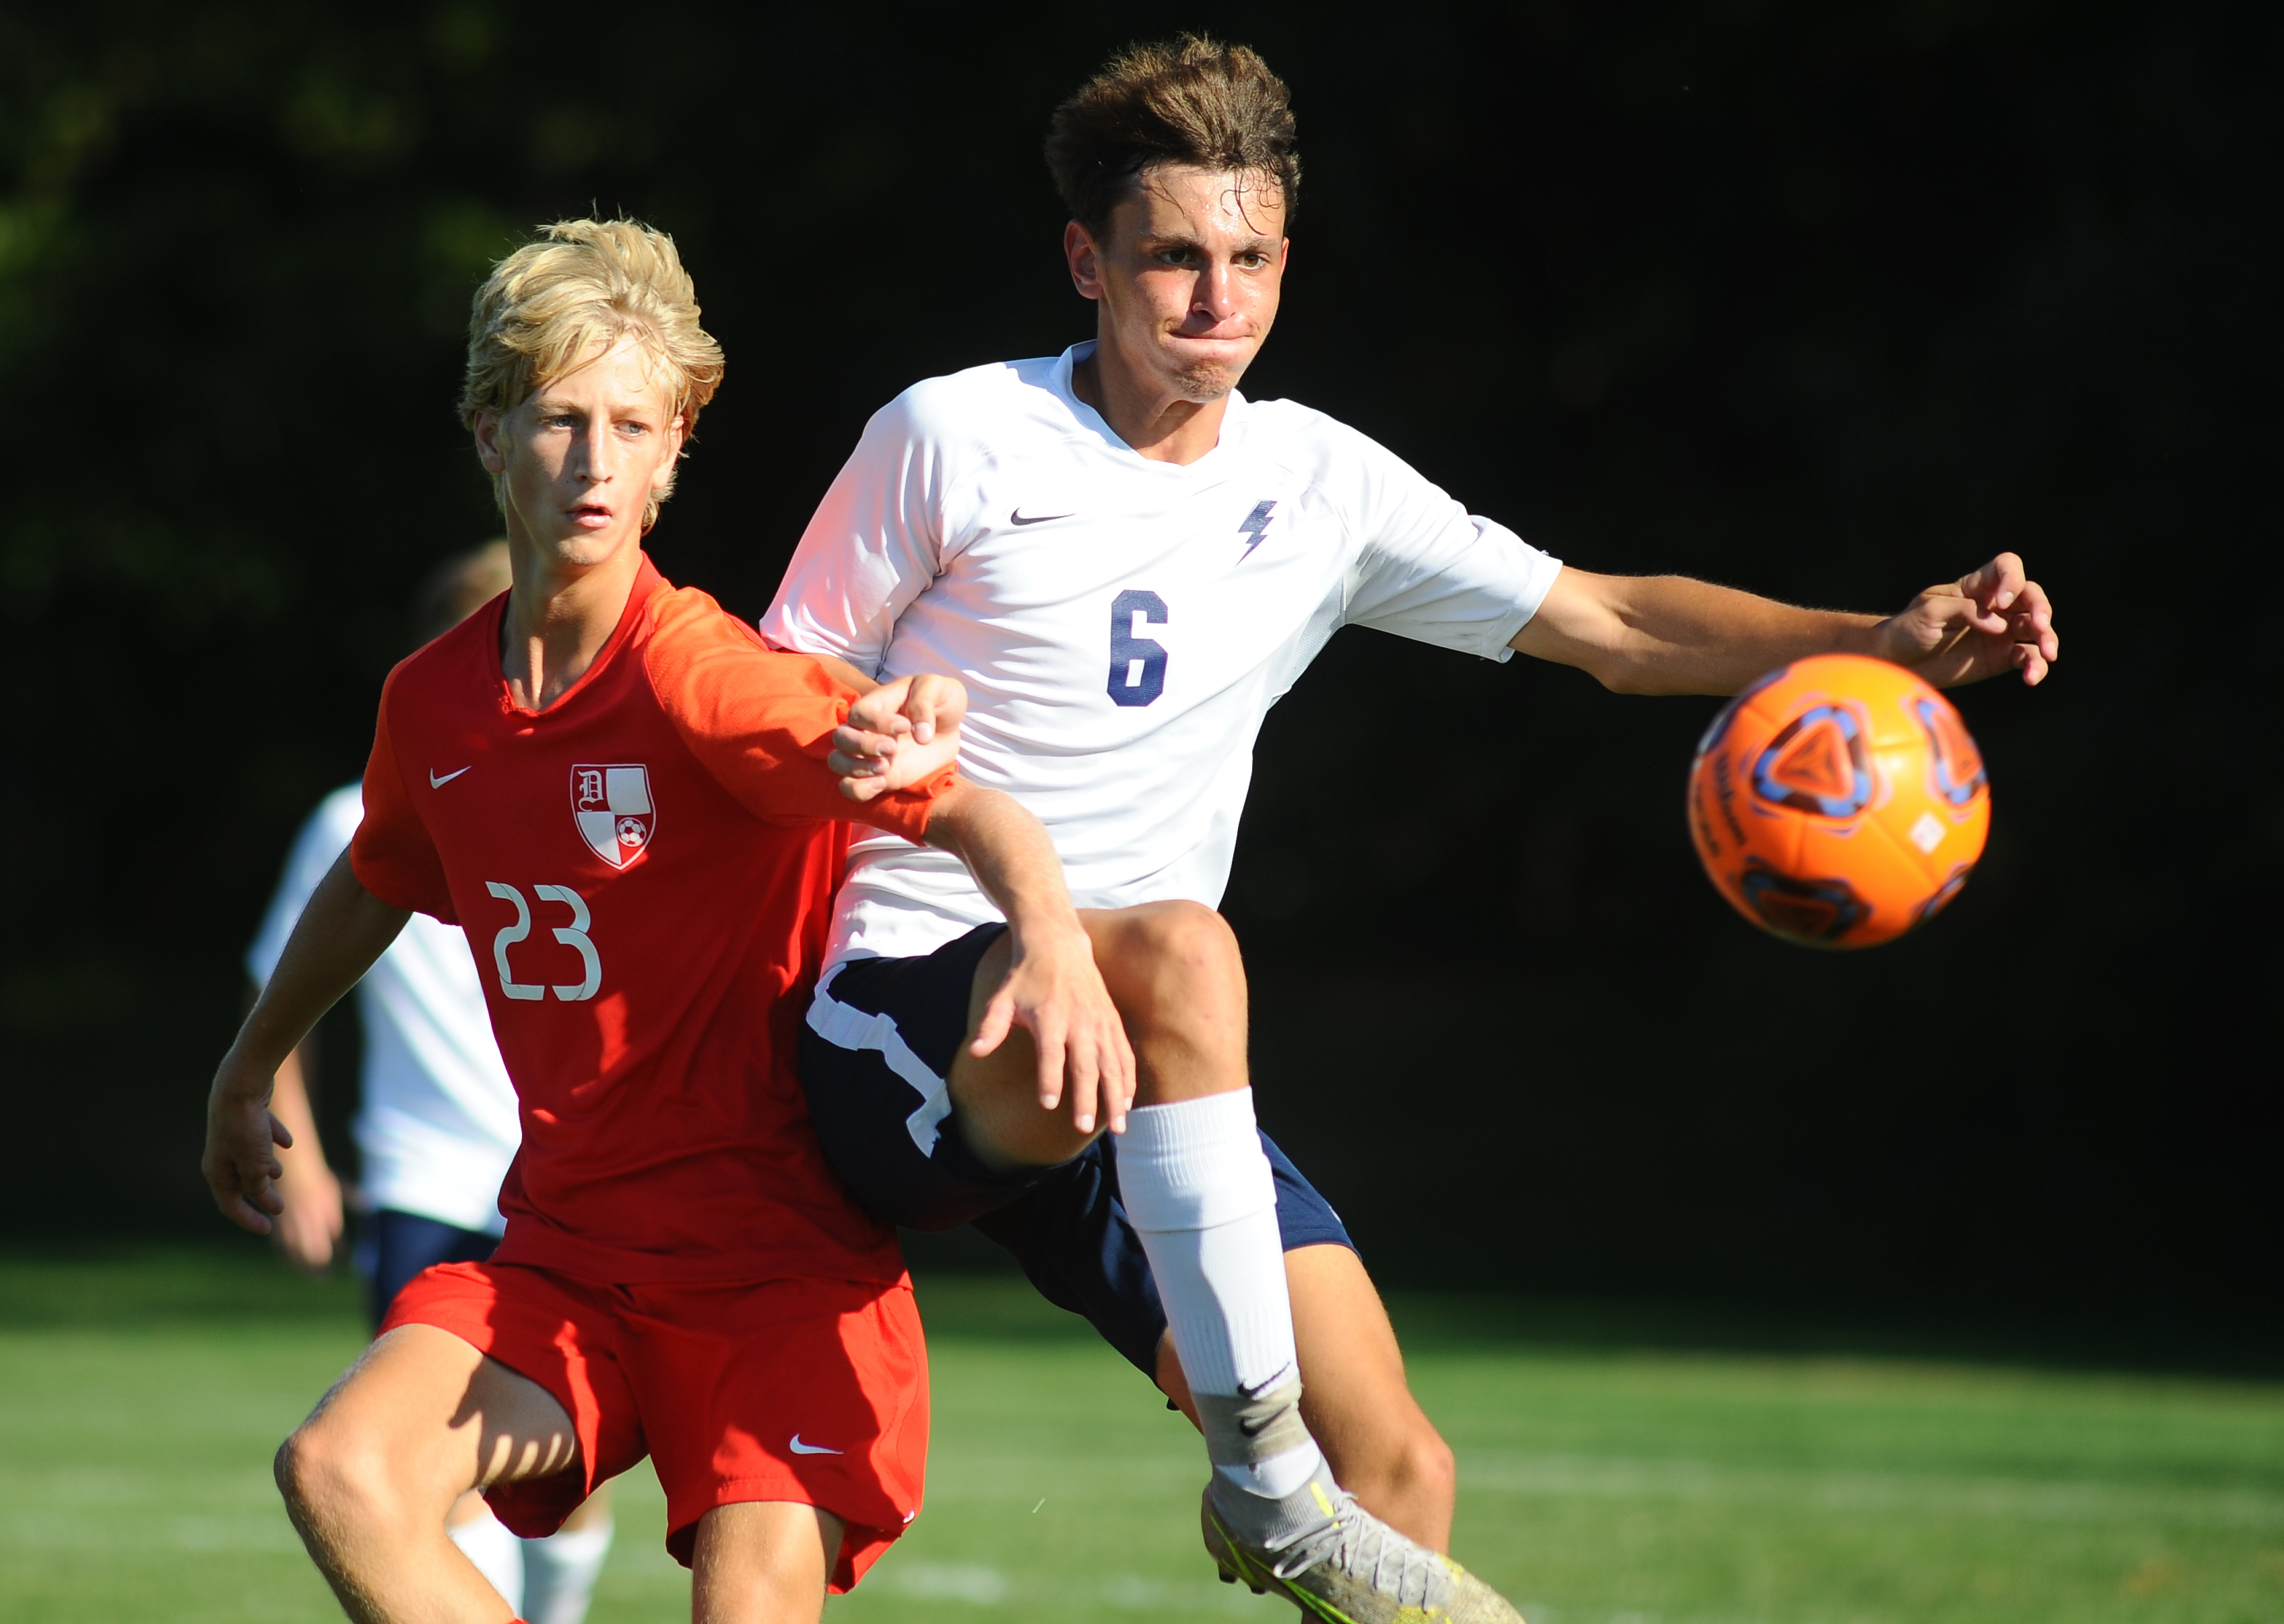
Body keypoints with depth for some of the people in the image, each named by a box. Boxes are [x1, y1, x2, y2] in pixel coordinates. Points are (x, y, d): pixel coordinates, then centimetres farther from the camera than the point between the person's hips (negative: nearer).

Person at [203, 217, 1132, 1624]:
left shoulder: (702, 675, -14)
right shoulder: (435, 702, 5)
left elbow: (977, 817, -25)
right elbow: (373, 884, 28)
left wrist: (1056, 941, -47)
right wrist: (251, 1070, 43)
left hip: (778, 1265, -5)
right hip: (559, 1260, 5)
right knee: (341, 1471, -21)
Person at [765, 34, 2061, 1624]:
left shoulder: (1316, 483, 10)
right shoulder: (954, 441, -3)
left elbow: (1609, 623, 10)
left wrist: (1882, 644, -3)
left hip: (1139, 1077, 5)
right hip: (910, 1018, -5)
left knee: (1398, 1463, -8)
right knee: (1181, 948, -38)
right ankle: (1266, 1487, -31)